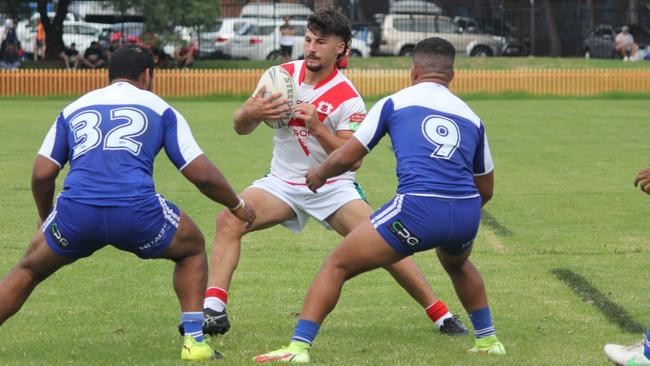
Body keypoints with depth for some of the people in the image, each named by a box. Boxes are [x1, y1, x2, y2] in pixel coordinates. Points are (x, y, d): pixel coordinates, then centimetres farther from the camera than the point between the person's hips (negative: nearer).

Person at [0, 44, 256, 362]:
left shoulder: (73, 109, 23)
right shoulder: (160, 109, 17)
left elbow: (42, 173, 17)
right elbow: (201, 174, 13)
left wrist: (45, 218, 35)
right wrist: (236, 205, 30)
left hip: (76, 213, 2)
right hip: (136, 212, -2)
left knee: (29, 270, 27)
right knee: (192, 250, 27)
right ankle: (194, 341, 17)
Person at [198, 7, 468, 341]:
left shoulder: (348, 99, -12)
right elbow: (240, 127, 4)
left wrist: (317, 127, -31)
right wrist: (251, 113, -20)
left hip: (332, 187, -3)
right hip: (282, 182, 3)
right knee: (229, 219, -24)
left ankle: (441, 316, -3)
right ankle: (213, 309, -26)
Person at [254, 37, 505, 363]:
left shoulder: (394, 103, 11)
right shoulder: (471, 117, 21)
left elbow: (346, 158, 13)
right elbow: (485, 189, 28)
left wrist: (319, 173, 34)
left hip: (417, 209, -4)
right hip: (466, 214, 5)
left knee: (337, 265, 8)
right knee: (457, 264, 40)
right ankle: (487, 339, 45)